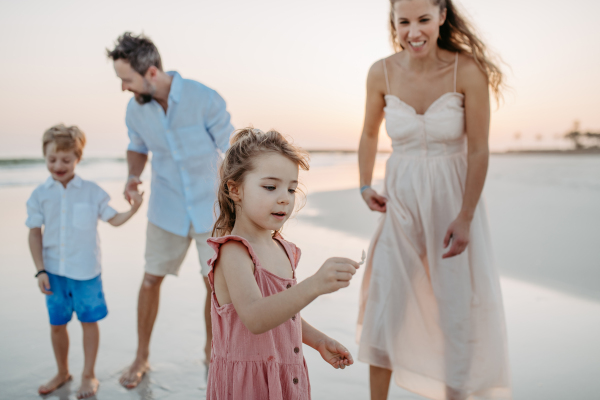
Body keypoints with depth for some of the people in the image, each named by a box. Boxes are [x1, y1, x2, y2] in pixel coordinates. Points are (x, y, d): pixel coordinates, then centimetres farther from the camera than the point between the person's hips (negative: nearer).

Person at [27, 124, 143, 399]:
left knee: (89, 321, 6)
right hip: (54, 271, 2)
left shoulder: (92, 191, -2)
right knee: (57, 324, 13)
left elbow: (114, 219, 2)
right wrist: (40, 270, -4)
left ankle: (88, 376, 23)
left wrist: (134, 208, -17)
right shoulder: (40, 195, 0)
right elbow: (35, 233, 1)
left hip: (86, 271, -1)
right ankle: (62, 373, 35)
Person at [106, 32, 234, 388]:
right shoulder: (135, 110, -8)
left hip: (211, 208, -2)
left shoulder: (205, 100, -20)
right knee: (151, 280, 7)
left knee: (216, 283, 4)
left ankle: (211, 349, 30)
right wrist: (133, 175, -11)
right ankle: (142, 357, 28)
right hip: (167, 211, 3)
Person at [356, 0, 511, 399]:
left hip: (452, 199, -2)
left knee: (458, 310, 8)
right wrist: (365, 186, 2)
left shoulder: (468, 70, -15)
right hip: (400, 200, 2)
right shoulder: (382, 73, -7)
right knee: (384, 306, 7)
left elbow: (478, 151, -11)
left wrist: (465, 218, -13)